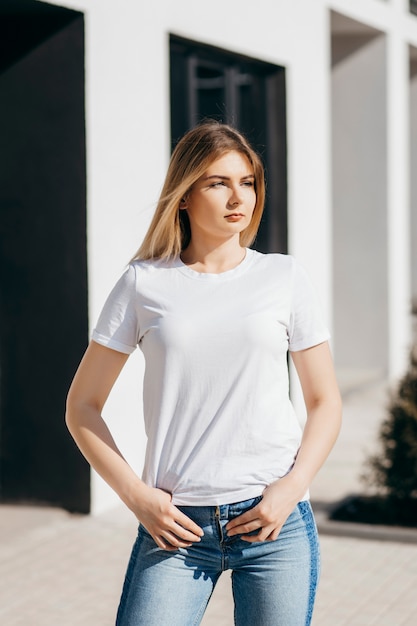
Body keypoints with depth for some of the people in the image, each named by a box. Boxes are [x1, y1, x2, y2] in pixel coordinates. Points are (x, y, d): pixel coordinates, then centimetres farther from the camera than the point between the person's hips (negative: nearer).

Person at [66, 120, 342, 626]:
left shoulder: (283, 277, 6)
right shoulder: (144, 283, 3)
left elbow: (325, 401, 9)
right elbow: (82, 405, 7)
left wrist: (293, 486, -5)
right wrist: (135, 494, -3)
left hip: (274, 523, 1)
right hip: (177, 526, -1)